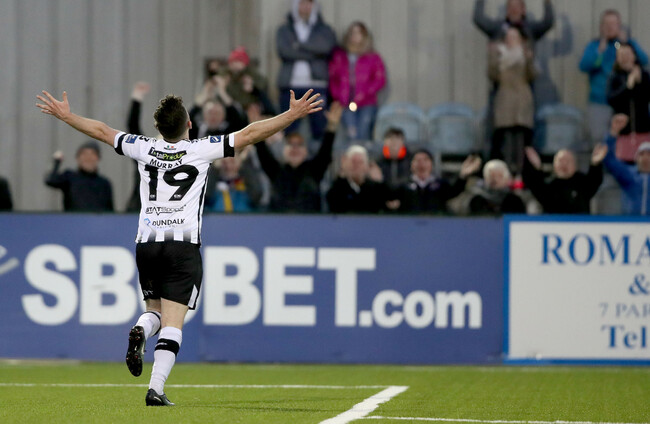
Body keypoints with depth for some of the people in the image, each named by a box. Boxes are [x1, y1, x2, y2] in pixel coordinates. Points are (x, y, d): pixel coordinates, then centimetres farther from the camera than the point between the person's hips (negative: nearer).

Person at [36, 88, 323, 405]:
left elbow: (101, 131, 17)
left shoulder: (145, 149, 5)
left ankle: (141, 330, -16)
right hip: (184, 245, -3)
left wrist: (65, 116, 31)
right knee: (173, 324, -4)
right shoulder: (202, 150, -4)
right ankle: (156, 389, -18)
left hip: (146, 244, 3)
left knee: (155, 310, 20)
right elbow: (249, 134, -5)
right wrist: (292, 115, 0)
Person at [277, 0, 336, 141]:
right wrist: (312, 55, -6)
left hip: (317, 87, -1)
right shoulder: (284, 30, 15)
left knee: (320, 129, -6)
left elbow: (326, 46, -8)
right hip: (291, 87, 1)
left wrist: (300, 45, -4)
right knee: (289, 131, -3)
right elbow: (284, 50, -4)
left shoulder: (324, 30, 13)